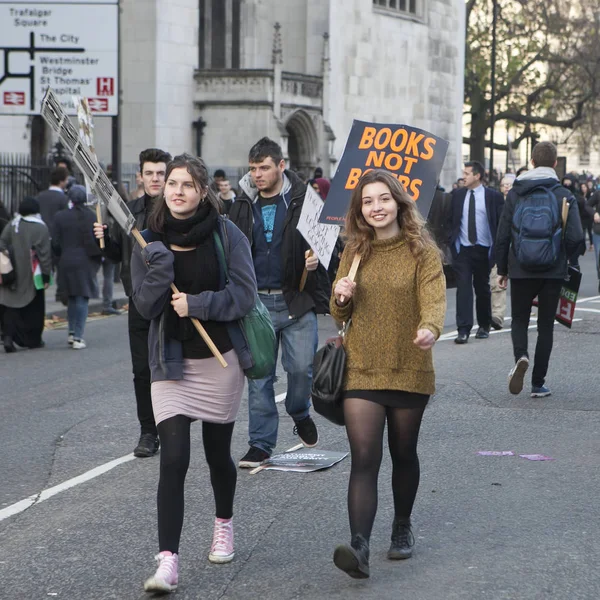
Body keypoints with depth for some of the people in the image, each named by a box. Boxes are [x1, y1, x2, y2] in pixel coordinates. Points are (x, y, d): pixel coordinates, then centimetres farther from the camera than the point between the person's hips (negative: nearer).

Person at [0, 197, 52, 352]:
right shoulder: (40, 229, -9)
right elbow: (45, 254, -11)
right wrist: (46, 276, -7)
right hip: (32, 276, -3)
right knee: (34, 309, 10)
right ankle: (33, 339, 15)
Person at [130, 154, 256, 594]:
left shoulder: (226, 234, -6)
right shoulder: (150, 240, 0)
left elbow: (245, 294, -9)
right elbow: (145, 306, -3)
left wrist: (198, 304, -20)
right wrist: (158, 270, -20)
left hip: (221, 359, 0)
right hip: (171, 363, 1)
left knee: (218, 453, 13)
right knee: (173, 459, -12)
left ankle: (224, 524, 42)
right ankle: (168, 561, -13)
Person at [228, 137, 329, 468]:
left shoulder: (303, 199, -1)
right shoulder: (243, 205, 9)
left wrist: (316, 258, -16)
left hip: (297, 301, -2)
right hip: (256, 302, 2)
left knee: (301, 367, -4)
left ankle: (300, 414, 28)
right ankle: (261, 443, 12)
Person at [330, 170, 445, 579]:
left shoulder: (422, 251, -3)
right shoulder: (354, 252, 7)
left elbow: (434, 297, -19)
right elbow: (340, 315, 14)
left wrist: (430, 327, -42)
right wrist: (342, 298, -9)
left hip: (409, 371, -1)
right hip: (362, 371, 1)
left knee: (404, 454, 15)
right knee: (364, 458, -11)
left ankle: (403, 528, 37)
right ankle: (359, 546, -22)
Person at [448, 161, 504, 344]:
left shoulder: (493, 196, -3)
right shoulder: (457, 195, 6)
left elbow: (501, 224, -2)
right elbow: (451, 220, 11)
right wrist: (452, 243, 1)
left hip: (483, 250, -1)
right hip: (463, 249, 1)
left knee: (482, 288, 11)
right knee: (463, 287, -10)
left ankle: (484, 326, 28)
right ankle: (463, 329, -14)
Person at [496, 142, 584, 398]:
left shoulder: (515, 194, -1)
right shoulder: (565, 196, -5)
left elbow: (503, 236, -1)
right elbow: (576, 237, -12)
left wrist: (502, 269, 9)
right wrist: (569, 262, 8)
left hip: (521, 271, 0)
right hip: (553, 272, 0)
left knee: (519, 320, 14)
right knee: (545, 325, 10)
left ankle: (520, 357, -17)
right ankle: (538, 384, 9)